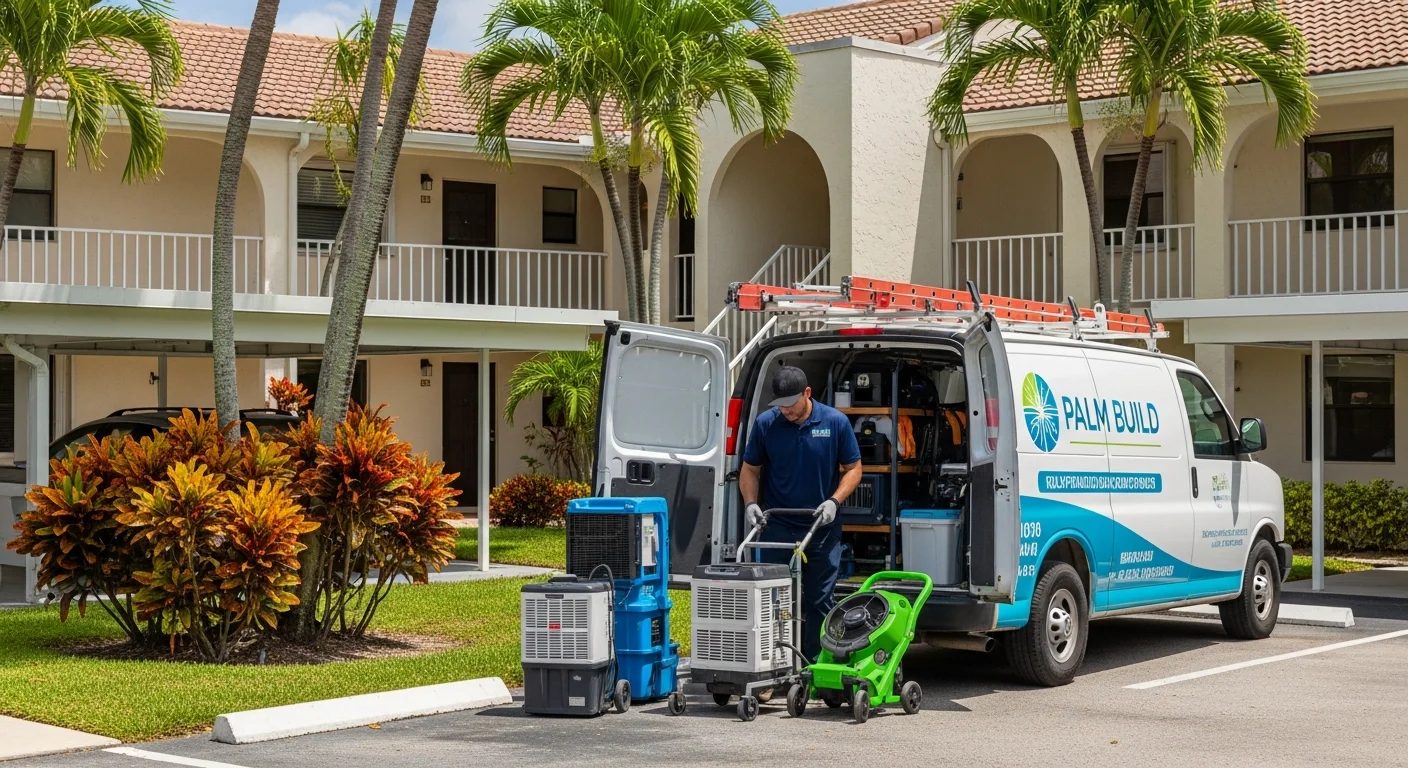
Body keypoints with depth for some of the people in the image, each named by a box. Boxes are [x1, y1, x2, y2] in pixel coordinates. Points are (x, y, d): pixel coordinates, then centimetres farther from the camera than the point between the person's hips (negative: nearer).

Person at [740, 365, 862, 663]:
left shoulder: (835, 422, -6)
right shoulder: (765, 423, -3)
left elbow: (853, 468, 2)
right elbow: (750, 469, 8)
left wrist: (834, 501, -12)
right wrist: (750, 503, -8)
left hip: (822, 527, 0)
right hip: (777, 527, 0)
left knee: (819, 599, 4)